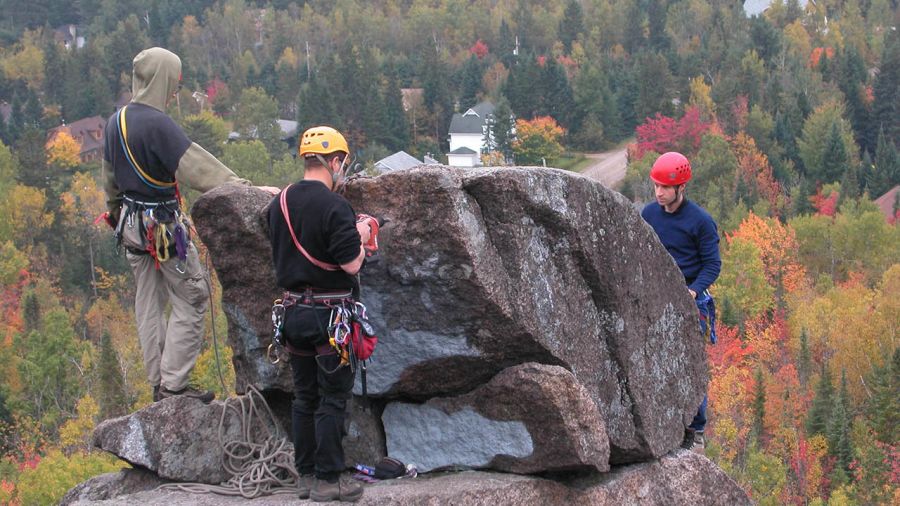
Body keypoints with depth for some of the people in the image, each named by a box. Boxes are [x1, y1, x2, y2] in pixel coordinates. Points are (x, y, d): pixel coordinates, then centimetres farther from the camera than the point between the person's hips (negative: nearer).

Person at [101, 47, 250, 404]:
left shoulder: (116, 122, 7)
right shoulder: (157, 124, -20)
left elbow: (110, 177, 18)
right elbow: (195, 165, -26)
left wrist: (116, 213, 30)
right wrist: (241, 188, -26)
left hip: (131, 224, 9)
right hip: (164, 225, -9)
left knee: (148, 303, 15)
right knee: (191, 301, 0)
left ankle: (158, 382, 20)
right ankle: (173, 384, -1)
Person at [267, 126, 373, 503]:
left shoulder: (279, 204, 7)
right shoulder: (334, 206, -17)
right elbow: (352, 264, -18)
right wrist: (361, 238, 3)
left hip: (294, 311, 7)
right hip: (329, 313, -7)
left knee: (304, 397, 14)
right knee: (332, 398, 0)